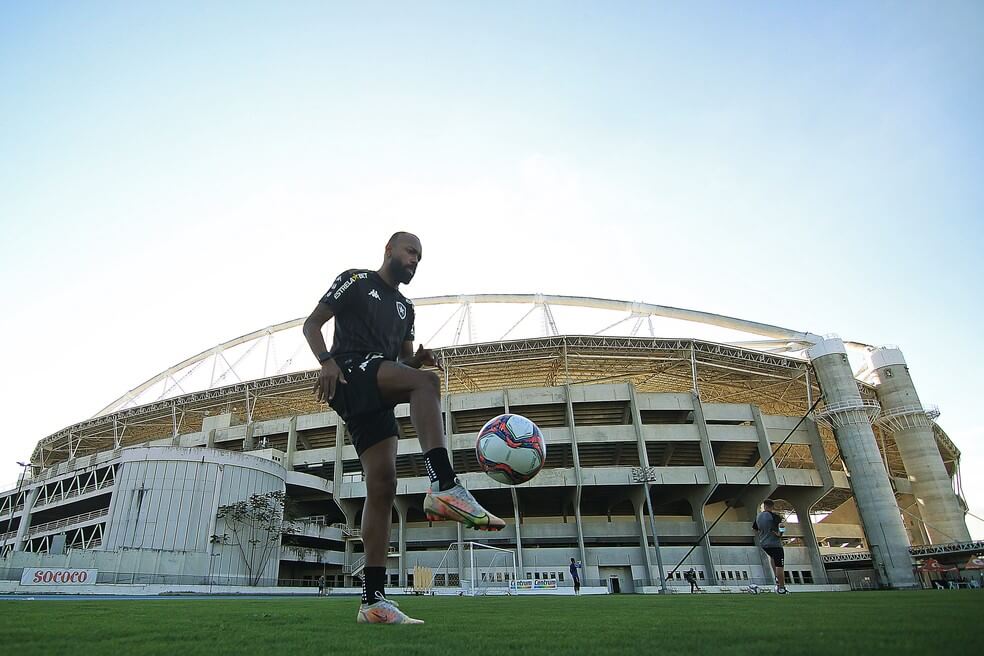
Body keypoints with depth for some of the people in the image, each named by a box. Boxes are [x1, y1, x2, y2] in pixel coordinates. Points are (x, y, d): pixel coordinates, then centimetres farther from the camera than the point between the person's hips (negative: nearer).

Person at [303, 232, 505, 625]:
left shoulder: (405, 307, 28)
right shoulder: (355, 280, 10)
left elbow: (405, 359, 30)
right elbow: (312, 323, 5)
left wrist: (419, 358, 5)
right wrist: (326, 360, -15)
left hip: (375, 397, 7)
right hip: (350, 373, -7)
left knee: (382, 485, -5)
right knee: (426, 383, -33)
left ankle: (373, 601, -4)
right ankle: (444, 486, -47)